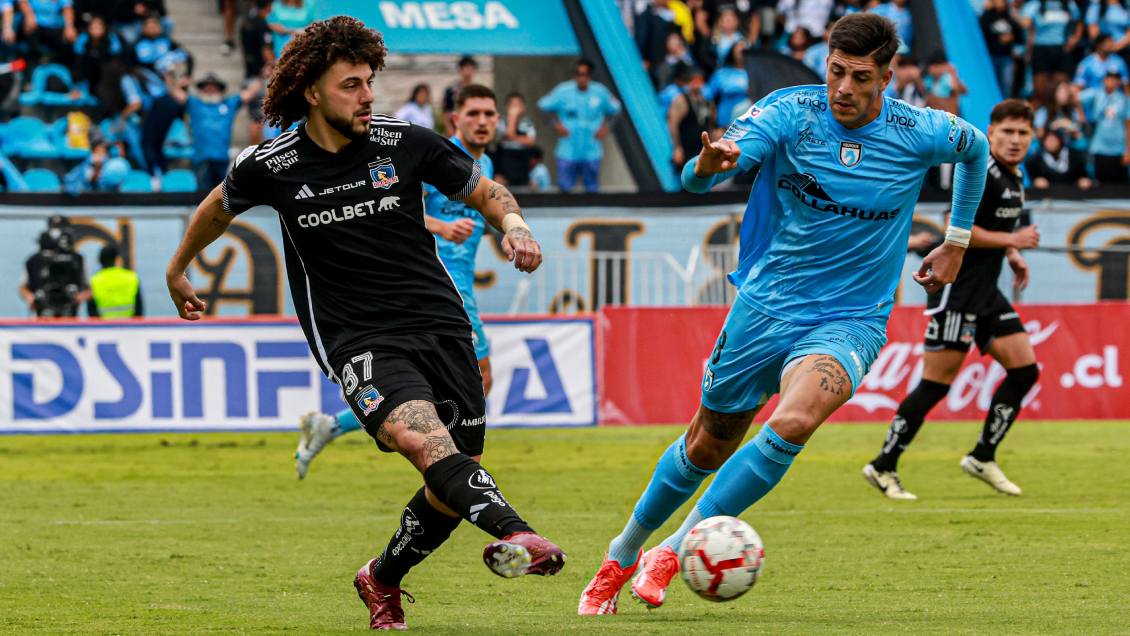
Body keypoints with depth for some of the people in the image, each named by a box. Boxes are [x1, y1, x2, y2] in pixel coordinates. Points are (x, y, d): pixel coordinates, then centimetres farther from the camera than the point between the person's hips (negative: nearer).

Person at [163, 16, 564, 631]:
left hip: (440, 326, 3)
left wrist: (513, 223, -9)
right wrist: (178, 269, 35)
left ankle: (383, 579, 30)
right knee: (424, 438, -31)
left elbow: (484, 190, 13)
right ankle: (516, 534, -52)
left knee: (454, 484, 3)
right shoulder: (269, 166, -2)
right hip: (355, 342, -3)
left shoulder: (406, 142, -1)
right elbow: (220, 205, 21)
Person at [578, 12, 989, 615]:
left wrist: (957, 241, 18)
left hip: (849, 322, -1)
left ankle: (675, 550, -17)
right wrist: (709, 164, -49)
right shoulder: (790, 113, -12)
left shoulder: (920, 134, -8)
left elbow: (976, 148, 17)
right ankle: (623, 553, 37)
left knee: (792, 422, -29)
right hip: (764, 308, 1)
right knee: (707, 447, 11)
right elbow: (694, 178, -25)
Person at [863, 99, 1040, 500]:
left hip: (987, 294, 9)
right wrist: (1011, 241, -16)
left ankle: (983, 458, 13)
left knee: (1025, 370, 3)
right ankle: (883, 467, 0)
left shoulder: (1015, 177, 14)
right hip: (956, 293, -9)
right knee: (936, 384, -9)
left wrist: (1011, 255, 14)